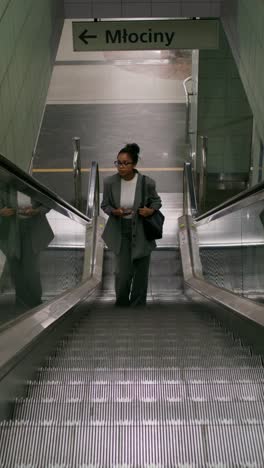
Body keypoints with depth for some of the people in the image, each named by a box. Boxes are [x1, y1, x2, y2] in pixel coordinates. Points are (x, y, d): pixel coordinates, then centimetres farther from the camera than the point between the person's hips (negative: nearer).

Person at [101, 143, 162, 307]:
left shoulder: (147, 182, -16)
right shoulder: (110, 182, -13)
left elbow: (156, 201, 2)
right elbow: (105, 205, 1)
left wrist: (151, 210, -20)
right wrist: (114, 211, -20)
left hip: (142, 232, 0)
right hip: (121, 232, 0)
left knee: (141, 271, 9)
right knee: (123, 272, -4)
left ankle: (137, 305, 28)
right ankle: (122, 304, 24)